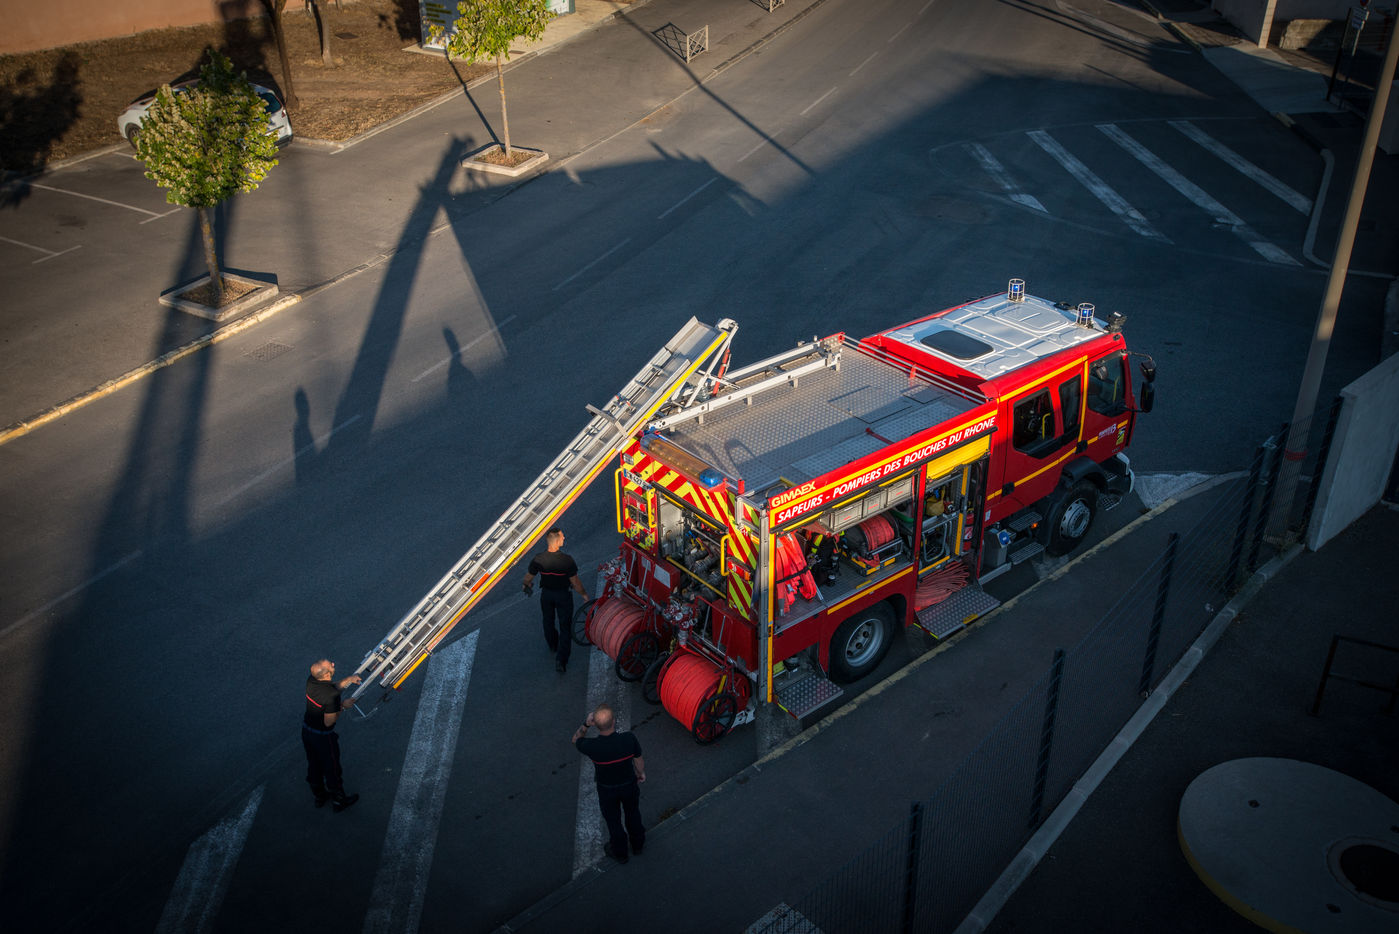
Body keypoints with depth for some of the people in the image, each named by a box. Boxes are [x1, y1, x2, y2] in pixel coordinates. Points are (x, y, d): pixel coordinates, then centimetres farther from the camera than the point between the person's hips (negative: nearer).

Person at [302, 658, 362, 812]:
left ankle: (319, 797, 46)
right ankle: (338, 801, 35)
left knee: (313, 766, 25)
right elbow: (328, 722, -26)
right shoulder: (332, 696, -34)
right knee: (331, 769, 15)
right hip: (323, 736, -7)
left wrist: (348, 680, 0)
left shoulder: (311, 681, -12)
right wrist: (343, 706, -15)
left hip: (306, 729, 7)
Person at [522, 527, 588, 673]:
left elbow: (528, 577, -6)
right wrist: (584, 595, -2)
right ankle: (561, 660, 5)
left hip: (546, 594, 3)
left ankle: (553, 645, 53)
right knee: (565, 626, 11)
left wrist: (527, 585, 18)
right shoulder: (566, 560, -30)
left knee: (548, 620, 28)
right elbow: (575, 582, -20)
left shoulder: (538, 559, -22)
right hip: (563, 595, -3)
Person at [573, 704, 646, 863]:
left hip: (607, 791, -1)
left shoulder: (592, 746, -35)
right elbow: (639, 760, -11)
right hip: (630, 785, 1)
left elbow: (576, 739, -9)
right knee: (633, 815, 30)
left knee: (613, 821, 26)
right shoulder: (629, 739, -32)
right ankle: (638, 845, 54)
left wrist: (585, 724, -27)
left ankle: (619, 853, 50)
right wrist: (641, 773, 11)